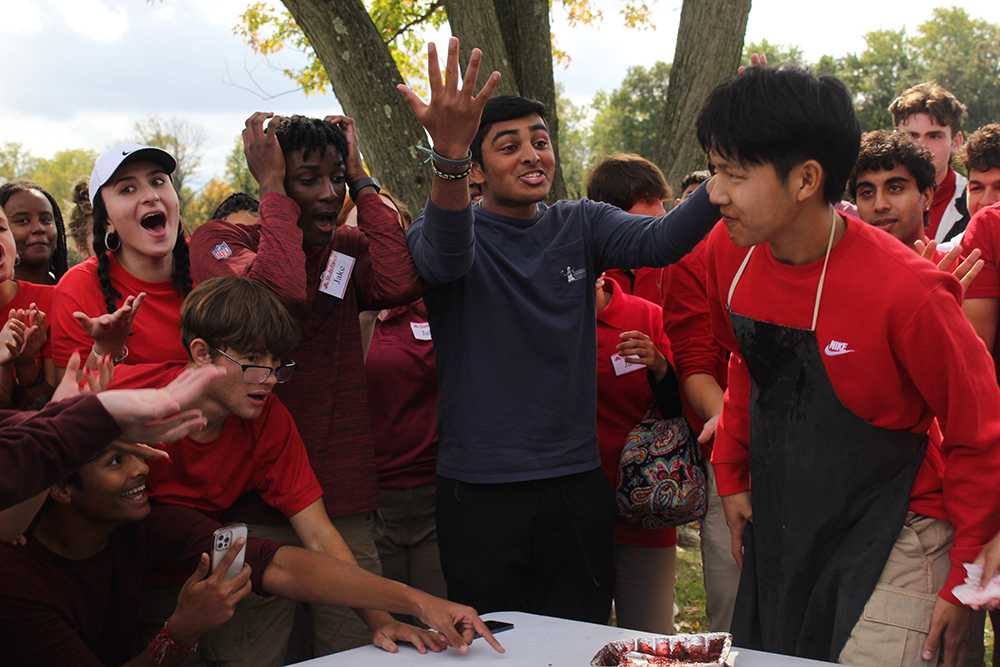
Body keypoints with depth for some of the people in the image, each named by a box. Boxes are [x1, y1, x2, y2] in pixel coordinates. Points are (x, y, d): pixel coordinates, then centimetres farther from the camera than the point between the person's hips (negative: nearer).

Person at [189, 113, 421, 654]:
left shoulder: (348, 248, 11)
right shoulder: (218, 240, -2)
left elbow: (399, 283, -13)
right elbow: (283, 290, -24)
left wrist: (361, 181, -4)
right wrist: (272, 187, -13)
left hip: (344, 500, 4)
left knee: (356, 650, 5)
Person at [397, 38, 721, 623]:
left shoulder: (580, 226, 4)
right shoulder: (457, 230, -4)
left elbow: (657, 241, -14)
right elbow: (445, 253, -28)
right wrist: (449, 155, -48)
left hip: (578, 483, 3)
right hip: (480, 492, -3)